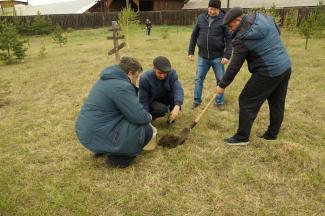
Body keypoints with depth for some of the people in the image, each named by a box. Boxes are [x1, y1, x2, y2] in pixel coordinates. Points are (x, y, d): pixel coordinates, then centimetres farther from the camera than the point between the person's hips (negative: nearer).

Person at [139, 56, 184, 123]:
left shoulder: (172, 73, -22)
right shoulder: (145, 79, -28)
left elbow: (178, 89, -35)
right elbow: (143, 101, -21)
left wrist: (177, 107, -52)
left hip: (165, 98, 4)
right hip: (152, 101, -3)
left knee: (175, 93, -27)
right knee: (162, 109, -34)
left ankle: (172, 116, -3)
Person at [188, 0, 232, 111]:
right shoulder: (201, 18, 3)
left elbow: (229, 39, -8)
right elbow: (194, 36, 9)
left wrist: (227, 55, -15)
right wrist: (191, 51, 6)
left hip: (217, 57, -2)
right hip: (203, 56, 3)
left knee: (220, 80, 7)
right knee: (198, 79, 8)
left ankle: (219, 102, 23)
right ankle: (197, 100, 23)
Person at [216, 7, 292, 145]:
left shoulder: (242, 38, -17)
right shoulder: (265, 18, 5)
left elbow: (234, 66, -14)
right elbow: (278, 32, 23)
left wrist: (222, 85, -5)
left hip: (269, 72, -9)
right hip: (285, 66, 9)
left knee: (247, 102, 3)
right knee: (277, 103, 18)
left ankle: (242, 137, 12)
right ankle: (272, 134, 34)